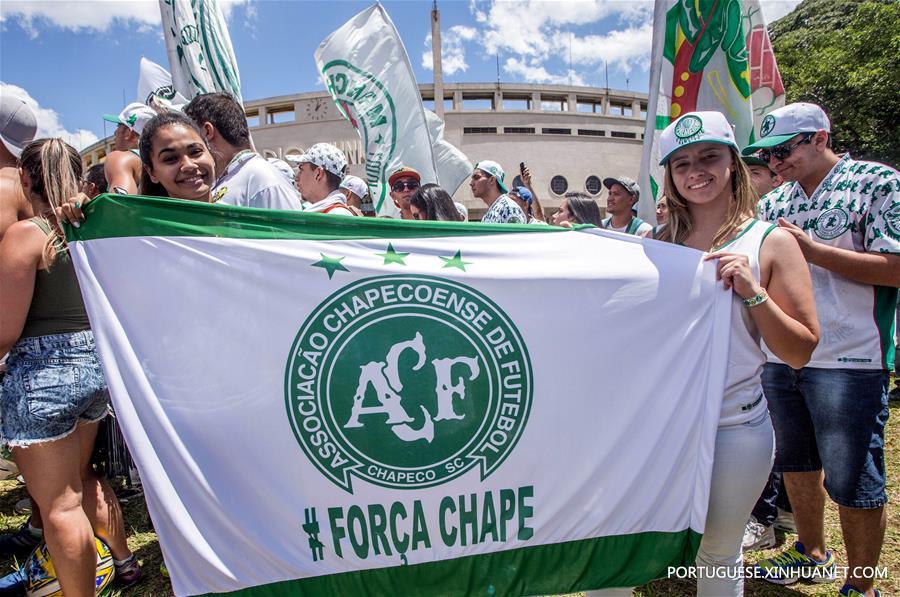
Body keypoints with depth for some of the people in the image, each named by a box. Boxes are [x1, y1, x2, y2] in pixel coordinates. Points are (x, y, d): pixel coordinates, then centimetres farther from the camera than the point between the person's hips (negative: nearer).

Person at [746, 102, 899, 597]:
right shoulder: (774, 203, 12)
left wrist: (811, 249, -19)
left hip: (849, 360, -6)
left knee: (851, 480, 4)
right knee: (794, 463, 18)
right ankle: (812, 555, 39)